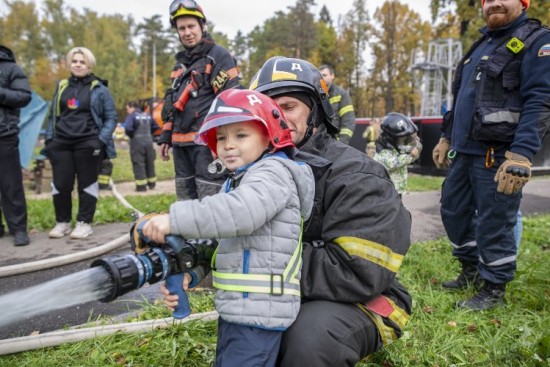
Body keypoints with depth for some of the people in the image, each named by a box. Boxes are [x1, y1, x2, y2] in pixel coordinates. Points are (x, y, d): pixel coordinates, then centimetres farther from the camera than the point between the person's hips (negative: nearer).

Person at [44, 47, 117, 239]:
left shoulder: (99, 89, 3)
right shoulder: (61, 86, 15)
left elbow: (111, 118, 1)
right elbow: (52, 115, 19)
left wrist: (102, 140, -10)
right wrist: (49, 138, 8)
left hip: (88, 144, -3)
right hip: (61, 143, 4)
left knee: (87, 183, 3)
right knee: (61, 184, 4)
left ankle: (84, 223, 12)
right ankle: (62, 222, 19)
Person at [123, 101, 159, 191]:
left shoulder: (132, 116, -10)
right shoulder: (148, 115, 9)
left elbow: (127, 128, -22)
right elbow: (155, 126, 15)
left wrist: (131, 135, -5)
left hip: (137, 142, -6)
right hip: (148, 141, 6)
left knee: (138, 164, -1)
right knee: (150, 163, 15)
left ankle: (141, 186, -2)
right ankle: (151, 184, 24)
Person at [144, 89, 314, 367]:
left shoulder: (274, 171, -14)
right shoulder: (234, 181, 17)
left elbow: (241, 212, -34)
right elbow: (218, 238, 16)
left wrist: (175, 219, -35)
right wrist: (190, 271, 1)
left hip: (259, 310, -10)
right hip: (234, 306, 10)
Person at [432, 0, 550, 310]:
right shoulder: (481, 44, 20)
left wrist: (521, 155, -26)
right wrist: (446, 137, 22)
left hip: (499, 154, -8)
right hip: (466, 151, 8)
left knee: (493, 223, -2)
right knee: (454, 210, 15)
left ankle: (494, 290, 16)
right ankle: (471, 270, 34)